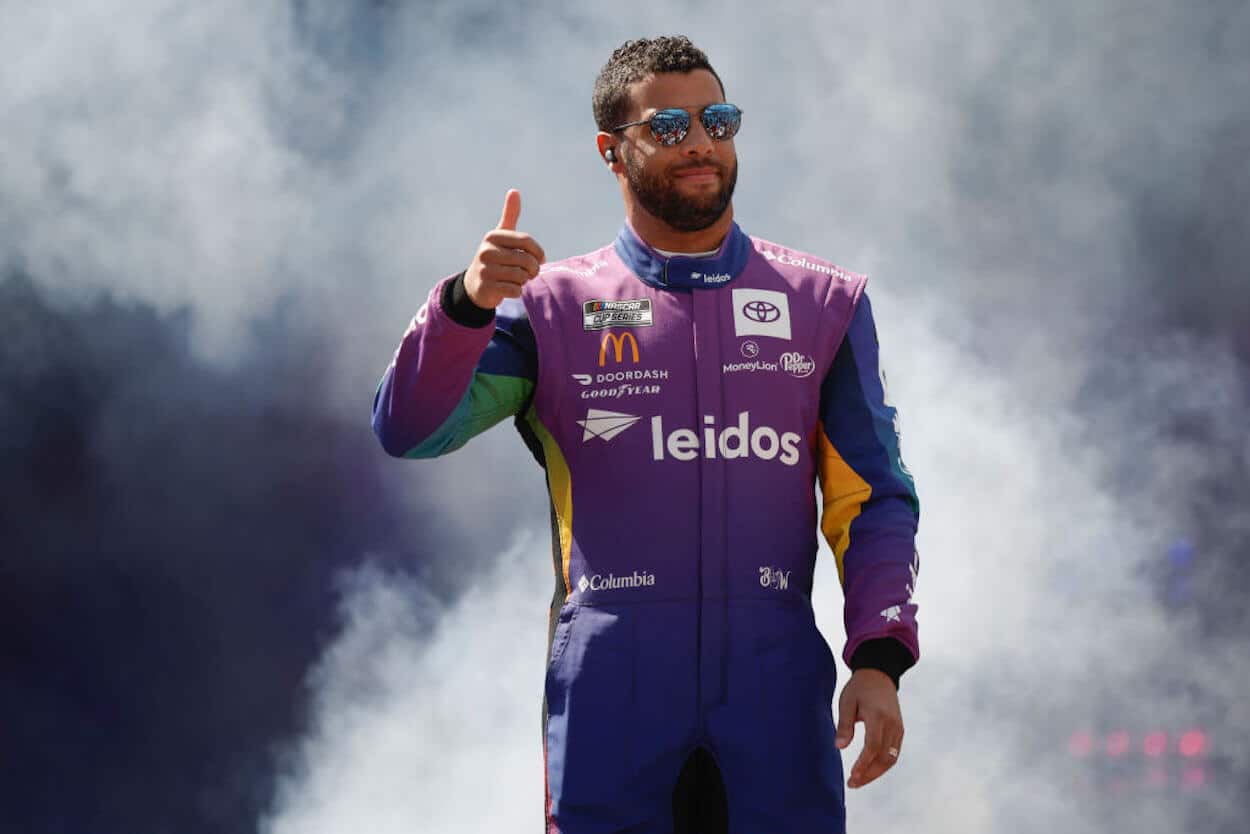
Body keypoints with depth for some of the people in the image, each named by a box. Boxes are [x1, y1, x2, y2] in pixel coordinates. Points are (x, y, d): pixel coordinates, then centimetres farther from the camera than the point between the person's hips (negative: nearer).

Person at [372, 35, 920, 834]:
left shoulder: (822, 303, 13)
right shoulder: (554, 307, 9)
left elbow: (874, 499, 10)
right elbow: (410, 430, -2)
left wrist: (880, 659, -3)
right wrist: (467, 302, -19)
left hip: (774, 689, 1)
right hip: (610, 699, -1)